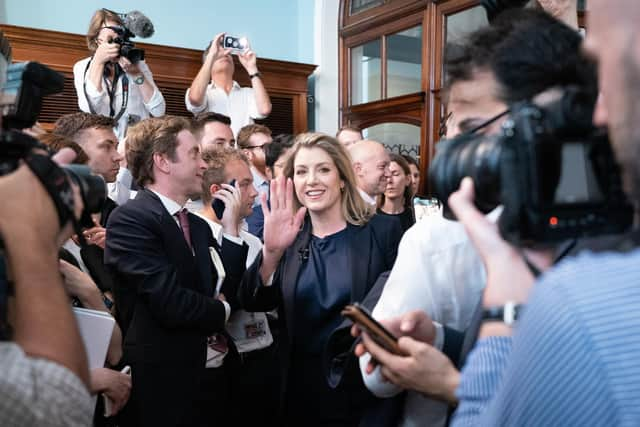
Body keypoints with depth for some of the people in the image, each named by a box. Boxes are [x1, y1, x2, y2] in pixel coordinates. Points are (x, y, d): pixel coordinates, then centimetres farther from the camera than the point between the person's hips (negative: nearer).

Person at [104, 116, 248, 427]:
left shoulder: (199, 226, 9)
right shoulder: (129, 220, -16)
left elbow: (226, 291, 4)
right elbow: (169, 302, -24)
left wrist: (231, 227, -3)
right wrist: (221, 313, -5)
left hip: (201, 372, 7)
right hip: (156, 378, -7)